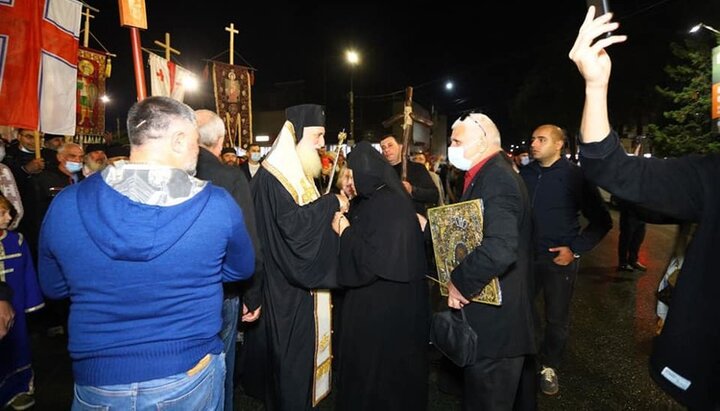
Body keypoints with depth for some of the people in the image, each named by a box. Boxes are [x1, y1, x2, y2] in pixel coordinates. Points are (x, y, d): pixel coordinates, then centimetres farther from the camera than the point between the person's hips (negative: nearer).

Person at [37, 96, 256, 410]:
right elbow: (242, 270, 0)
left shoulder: (65, 205, -13)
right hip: (191, 379, 0)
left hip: (98, 386, 1)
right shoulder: (217, 205, -18)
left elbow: (53, 288, 4)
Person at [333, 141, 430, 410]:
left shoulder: (391, 206, -22)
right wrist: (344, 228, -2)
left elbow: (374, 263, -26)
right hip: (370, 302, 9)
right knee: (364, 369, 22)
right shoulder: (368, 202, 6)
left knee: (382, 373, 10)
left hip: (387, 309, -9)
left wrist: (346, 232, -17)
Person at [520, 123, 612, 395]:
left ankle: (549, 367, 33)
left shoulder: (575, 175, -9)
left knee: (557, 318, 12)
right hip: (525, 256, 3)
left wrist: (576, 249, -13)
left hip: (559, 259, -3)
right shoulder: (525, 174, 2)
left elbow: (601, 220, -7)